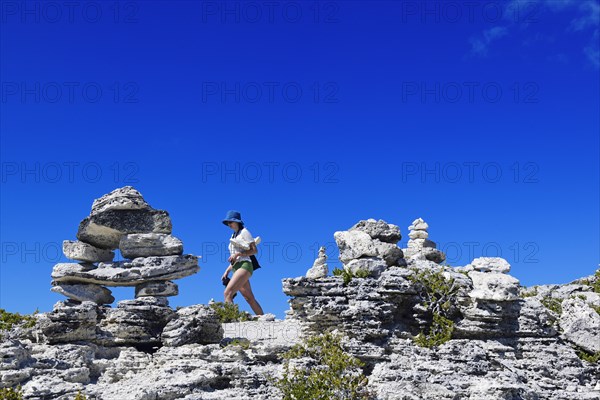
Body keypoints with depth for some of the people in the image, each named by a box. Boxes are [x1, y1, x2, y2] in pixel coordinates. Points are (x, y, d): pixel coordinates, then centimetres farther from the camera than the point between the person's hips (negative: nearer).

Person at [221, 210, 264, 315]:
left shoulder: (244, 232, 3)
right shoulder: (234, 236, 25)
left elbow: (254, 250, -6)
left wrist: (238, 254, -14)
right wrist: (227, 271, 14)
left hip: (244, 266, -9)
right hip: (236, 268, 9)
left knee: (227, 293, -24)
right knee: (250, 299, 3)